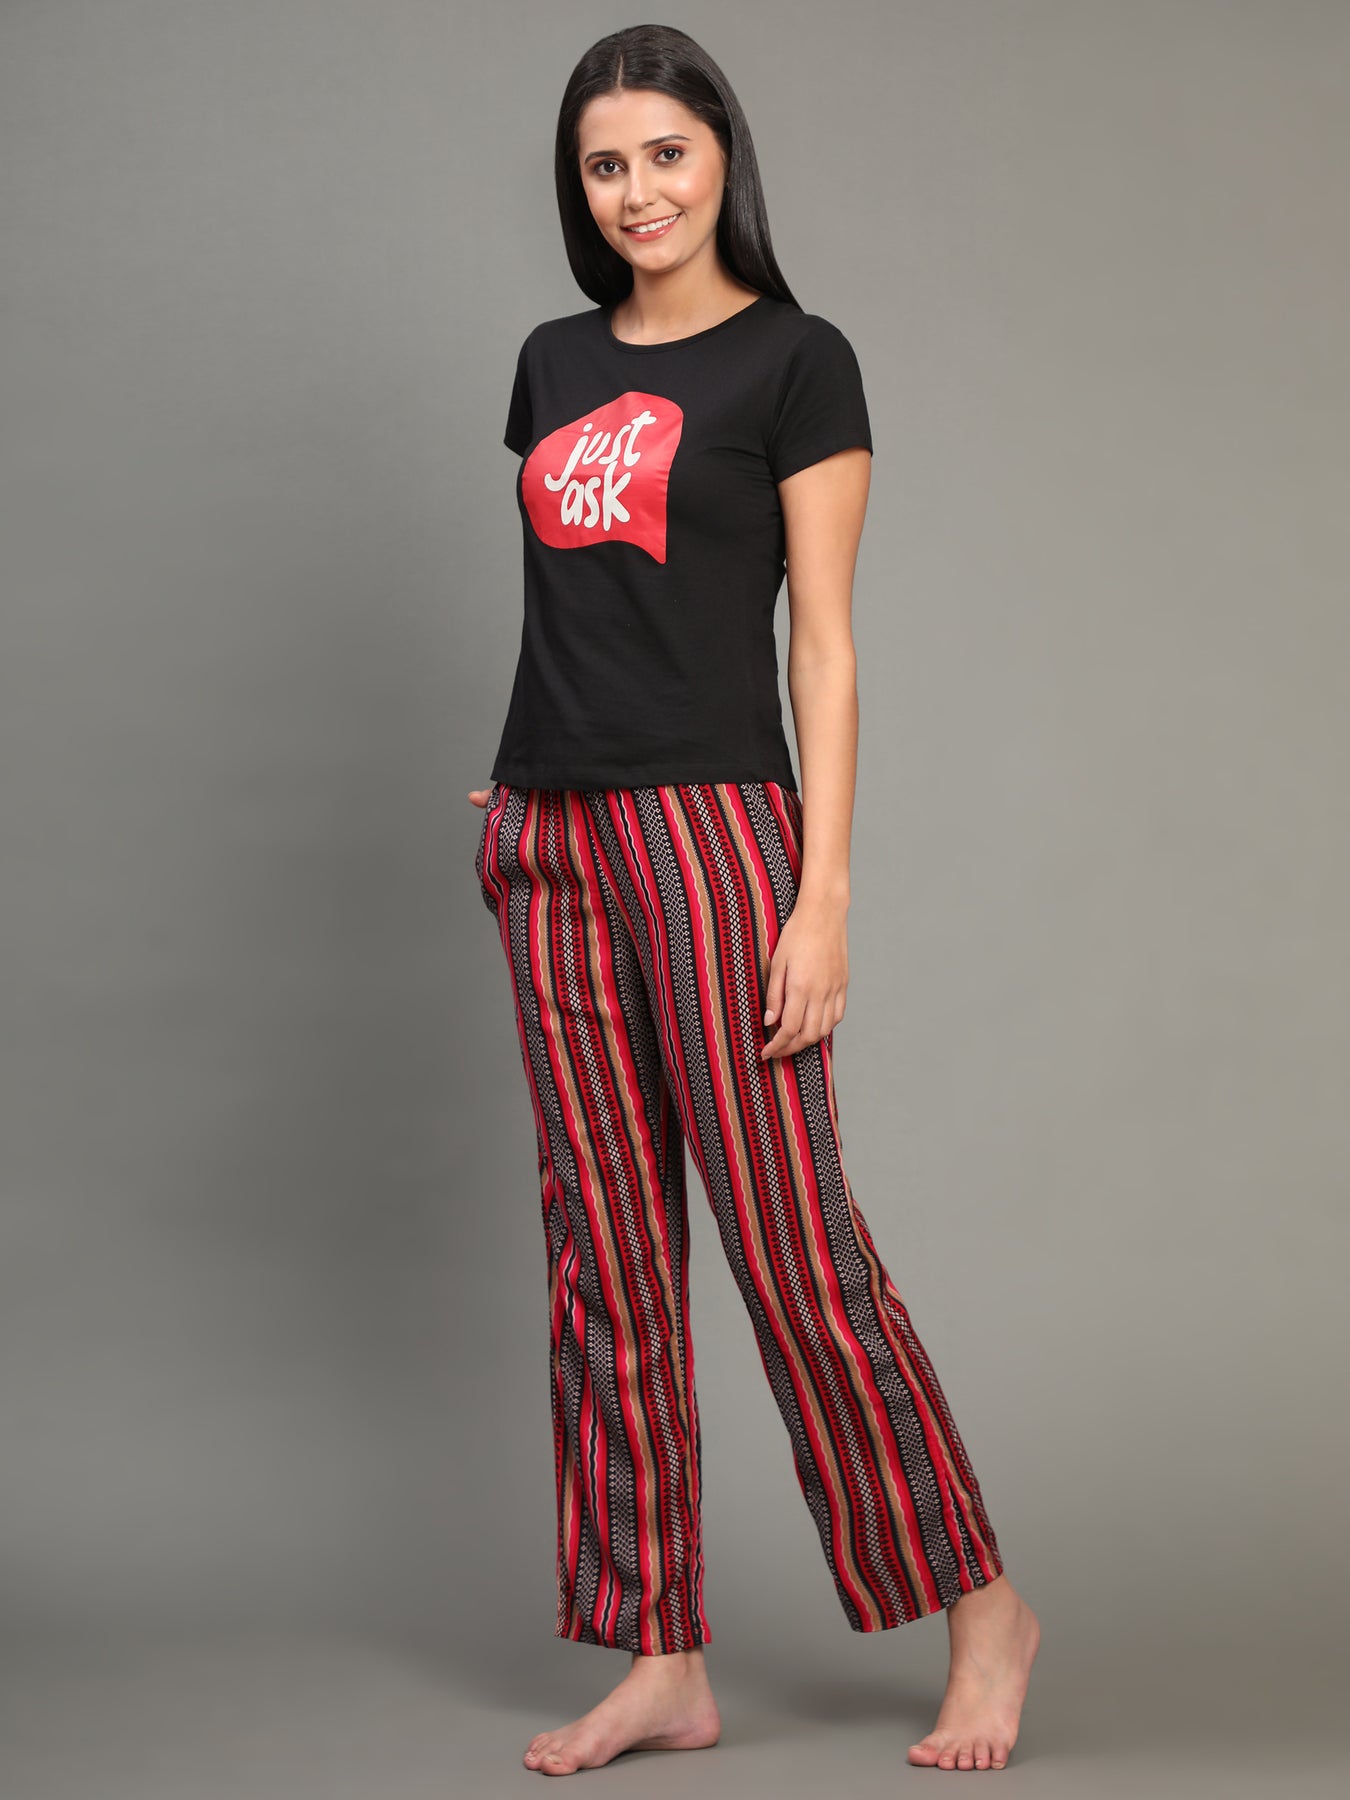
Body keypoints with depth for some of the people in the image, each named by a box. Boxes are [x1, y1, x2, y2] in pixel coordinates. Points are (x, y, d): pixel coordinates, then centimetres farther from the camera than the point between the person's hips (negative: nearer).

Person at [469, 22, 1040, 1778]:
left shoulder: (796, 361, -3)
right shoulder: (555, 362, 14)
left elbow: (823, 642, -8)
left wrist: (824, 893, -14)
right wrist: (531, 784, 13)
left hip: (712, 827, -6)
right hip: (549, 841, 6)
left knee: (791, 1235, -6)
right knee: (602, 1244, 5)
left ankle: (979, 1603, 9)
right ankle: (660, 1663, 12)